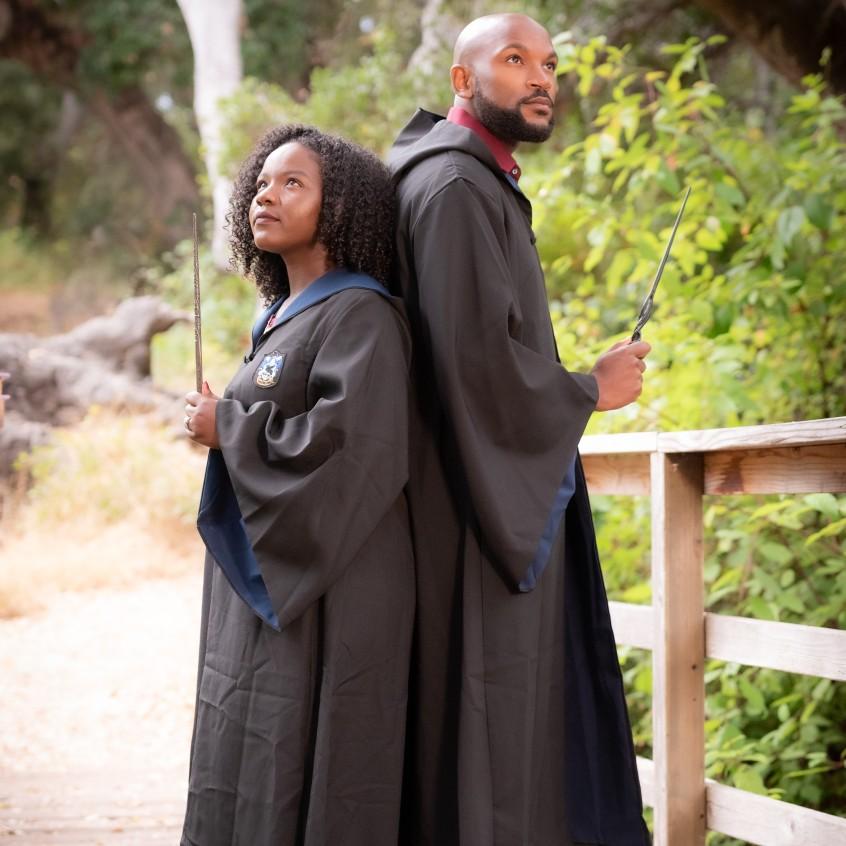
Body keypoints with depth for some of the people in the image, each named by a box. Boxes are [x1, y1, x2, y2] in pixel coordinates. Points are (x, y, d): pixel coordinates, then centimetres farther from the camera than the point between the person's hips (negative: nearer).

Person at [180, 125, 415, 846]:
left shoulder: (360, 314, -11)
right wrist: (228, 426, 9)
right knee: (248, 782, 11)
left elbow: (353, 442, -24)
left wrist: (228, 428, -13)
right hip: (263, 588, 9)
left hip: (324, 597, -9)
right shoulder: (281, 319, 16)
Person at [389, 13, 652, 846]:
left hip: (511, 504, 11)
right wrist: (589, 391, -11)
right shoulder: (454, 188, -16)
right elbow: (482, 360, -25)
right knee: (486, 736, -6)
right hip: (478, 515, -11)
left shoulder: (481, 184, 17)